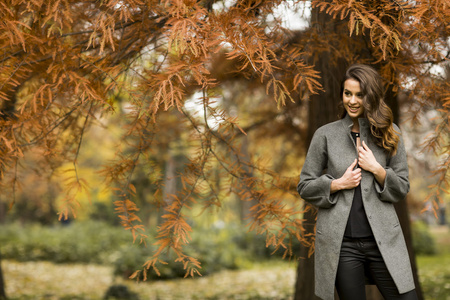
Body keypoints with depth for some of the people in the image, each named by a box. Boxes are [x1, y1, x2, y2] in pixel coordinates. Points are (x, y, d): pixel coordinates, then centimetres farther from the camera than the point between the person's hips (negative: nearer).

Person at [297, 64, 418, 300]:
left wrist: (377, 169, -8)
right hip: (341, 243, -1)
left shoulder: (389, 134, 7)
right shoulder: (326, 135, 4)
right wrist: (338, 184, -10)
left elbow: (402, 189, 9)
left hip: (383, 239, 1)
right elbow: (304, 187, 6)